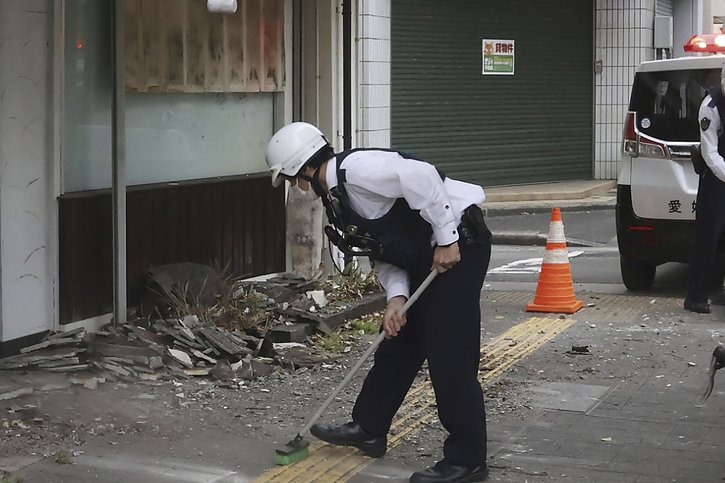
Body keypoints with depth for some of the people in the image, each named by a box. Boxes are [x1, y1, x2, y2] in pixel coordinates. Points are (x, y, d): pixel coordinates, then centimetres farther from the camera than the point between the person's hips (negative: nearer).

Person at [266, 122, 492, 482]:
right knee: (397, 345, 18)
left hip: (457, 246, -10)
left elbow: (420, 176, -28)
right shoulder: (337, 195, 14)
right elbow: (384, 251, 13)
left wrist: (446, 239, -24)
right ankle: (368, 429, 32)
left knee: (450, 356, -7)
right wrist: (395, 297, -3)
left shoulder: (355, 168, -17)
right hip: (424, 257, 10)